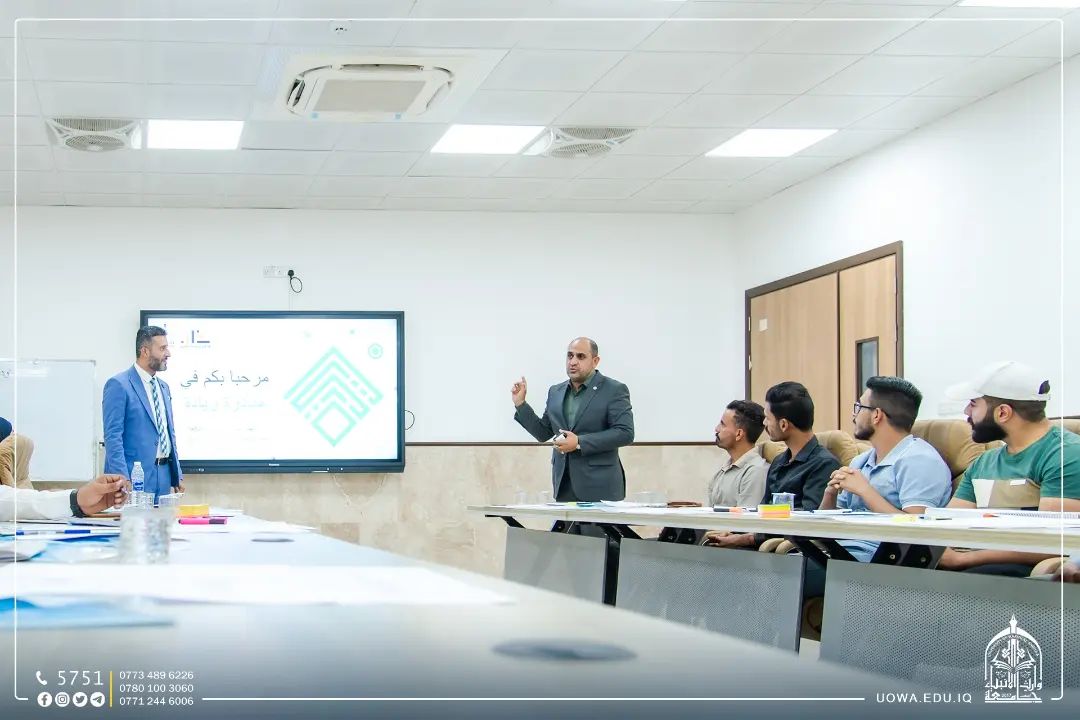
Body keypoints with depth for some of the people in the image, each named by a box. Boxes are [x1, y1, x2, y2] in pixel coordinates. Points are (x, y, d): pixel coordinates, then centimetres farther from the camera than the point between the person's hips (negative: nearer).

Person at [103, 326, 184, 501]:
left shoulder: (163, 387, 17)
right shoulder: (118, 385, -8)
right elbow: (112, 436, -13)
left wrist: (177, 476, 15)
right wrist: (123, 480, -20)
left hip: (164, 476, 7)